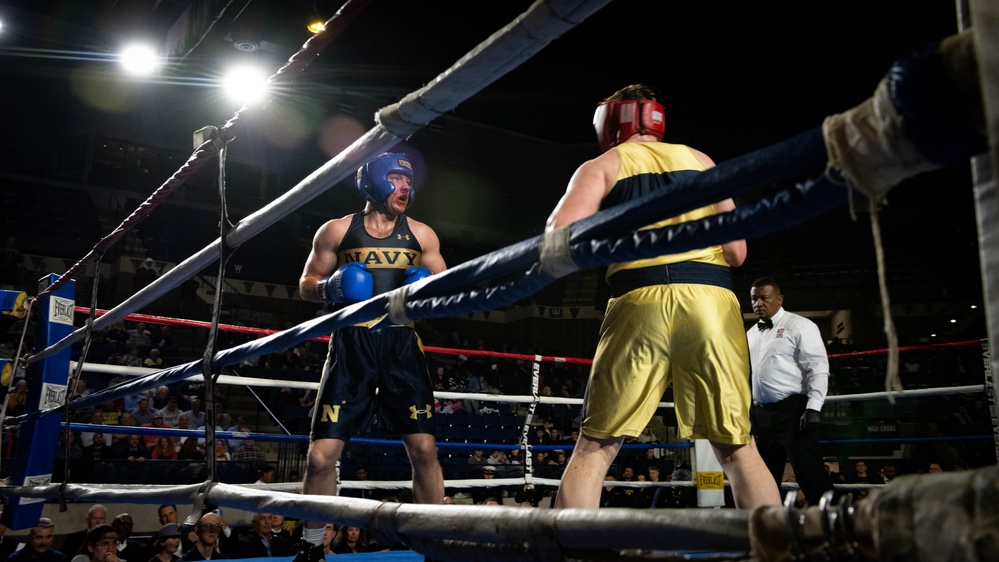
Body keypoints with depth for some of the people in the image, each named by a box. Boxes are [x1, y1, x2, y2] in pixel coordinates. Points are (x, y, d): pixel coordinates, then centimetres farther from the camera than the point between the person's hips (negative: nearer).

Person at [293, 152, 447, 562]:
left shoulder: (421, 234, 10)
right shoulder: (337, 231, 6)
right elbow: (307, 285, 11)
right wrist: (330, 288, -10)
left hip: (401, 346, 1)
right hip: (351, 347, -1)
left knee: (423, 449, -5)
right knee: (321, 456, -4)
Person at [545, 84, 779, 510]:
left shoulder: (602, 166, 13)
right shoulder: (700, 160, 22)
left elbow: (560, 237, -4)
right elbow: (737, 251, 15)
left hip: (641, 302, -2)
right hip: (713, 299, 3)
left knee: (594, 450, 6)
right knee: (738, 449, 10)